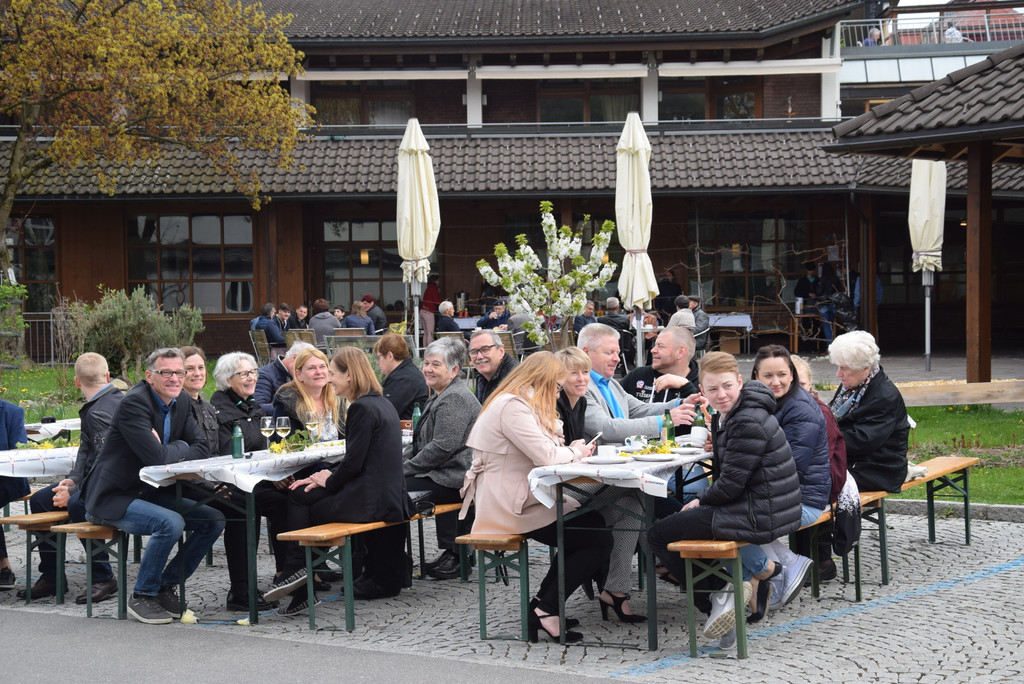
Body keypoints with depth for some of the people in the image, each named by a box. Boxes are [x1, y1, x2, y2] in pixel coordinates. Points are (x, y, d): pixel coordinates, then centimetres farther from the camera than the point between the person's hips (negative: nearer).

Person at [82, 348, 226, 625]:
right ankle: (142, 596, -11)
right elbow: (155, 456, -29)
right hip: (113, 498, -9)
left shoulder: (180, 406, 8)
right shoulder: (134, 403, -20)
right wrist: (181, 447, -8)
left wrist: (168, 452, -15)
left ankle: (167, 586, 8)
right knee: (171, 522, -31)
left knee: (215, 519, -3)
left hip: (151, 493, 9)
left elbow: (202, 449, 2)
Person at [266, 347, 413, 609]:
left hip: (370, 501, -9)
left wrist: (328, 481, 0)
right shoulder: (382, 404, 15)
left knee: (301, 498, 6)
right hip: (388, 497, 9)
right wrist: (327, 476, 7)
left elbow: (354, 462, -18)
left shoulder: (362, 408, -16)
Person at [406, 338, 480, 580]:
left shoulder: (454, 399, -15)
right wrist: (403, 465, 10)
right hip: (453, 477, 11)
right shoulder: (441, 395, 20)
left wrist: (405, 469, -14)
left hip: (454, 481, -11)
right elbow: (424, 443, 26)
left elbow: (442, 447, -22)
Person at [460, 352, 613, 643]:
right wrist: (574, 452, -4)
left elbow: (542, 451, 19)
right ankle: (546, 610, -4)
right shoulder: (512, 407, -17)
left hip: (519, 498, 11)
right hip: (509, 508, -11)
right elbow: (545, 455, -23)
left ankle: (543, 605, 6)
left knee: (594, 520, 5)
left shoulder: (518, 403, 17)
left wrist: (571, 450, 2)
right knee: (599, 539, -11)